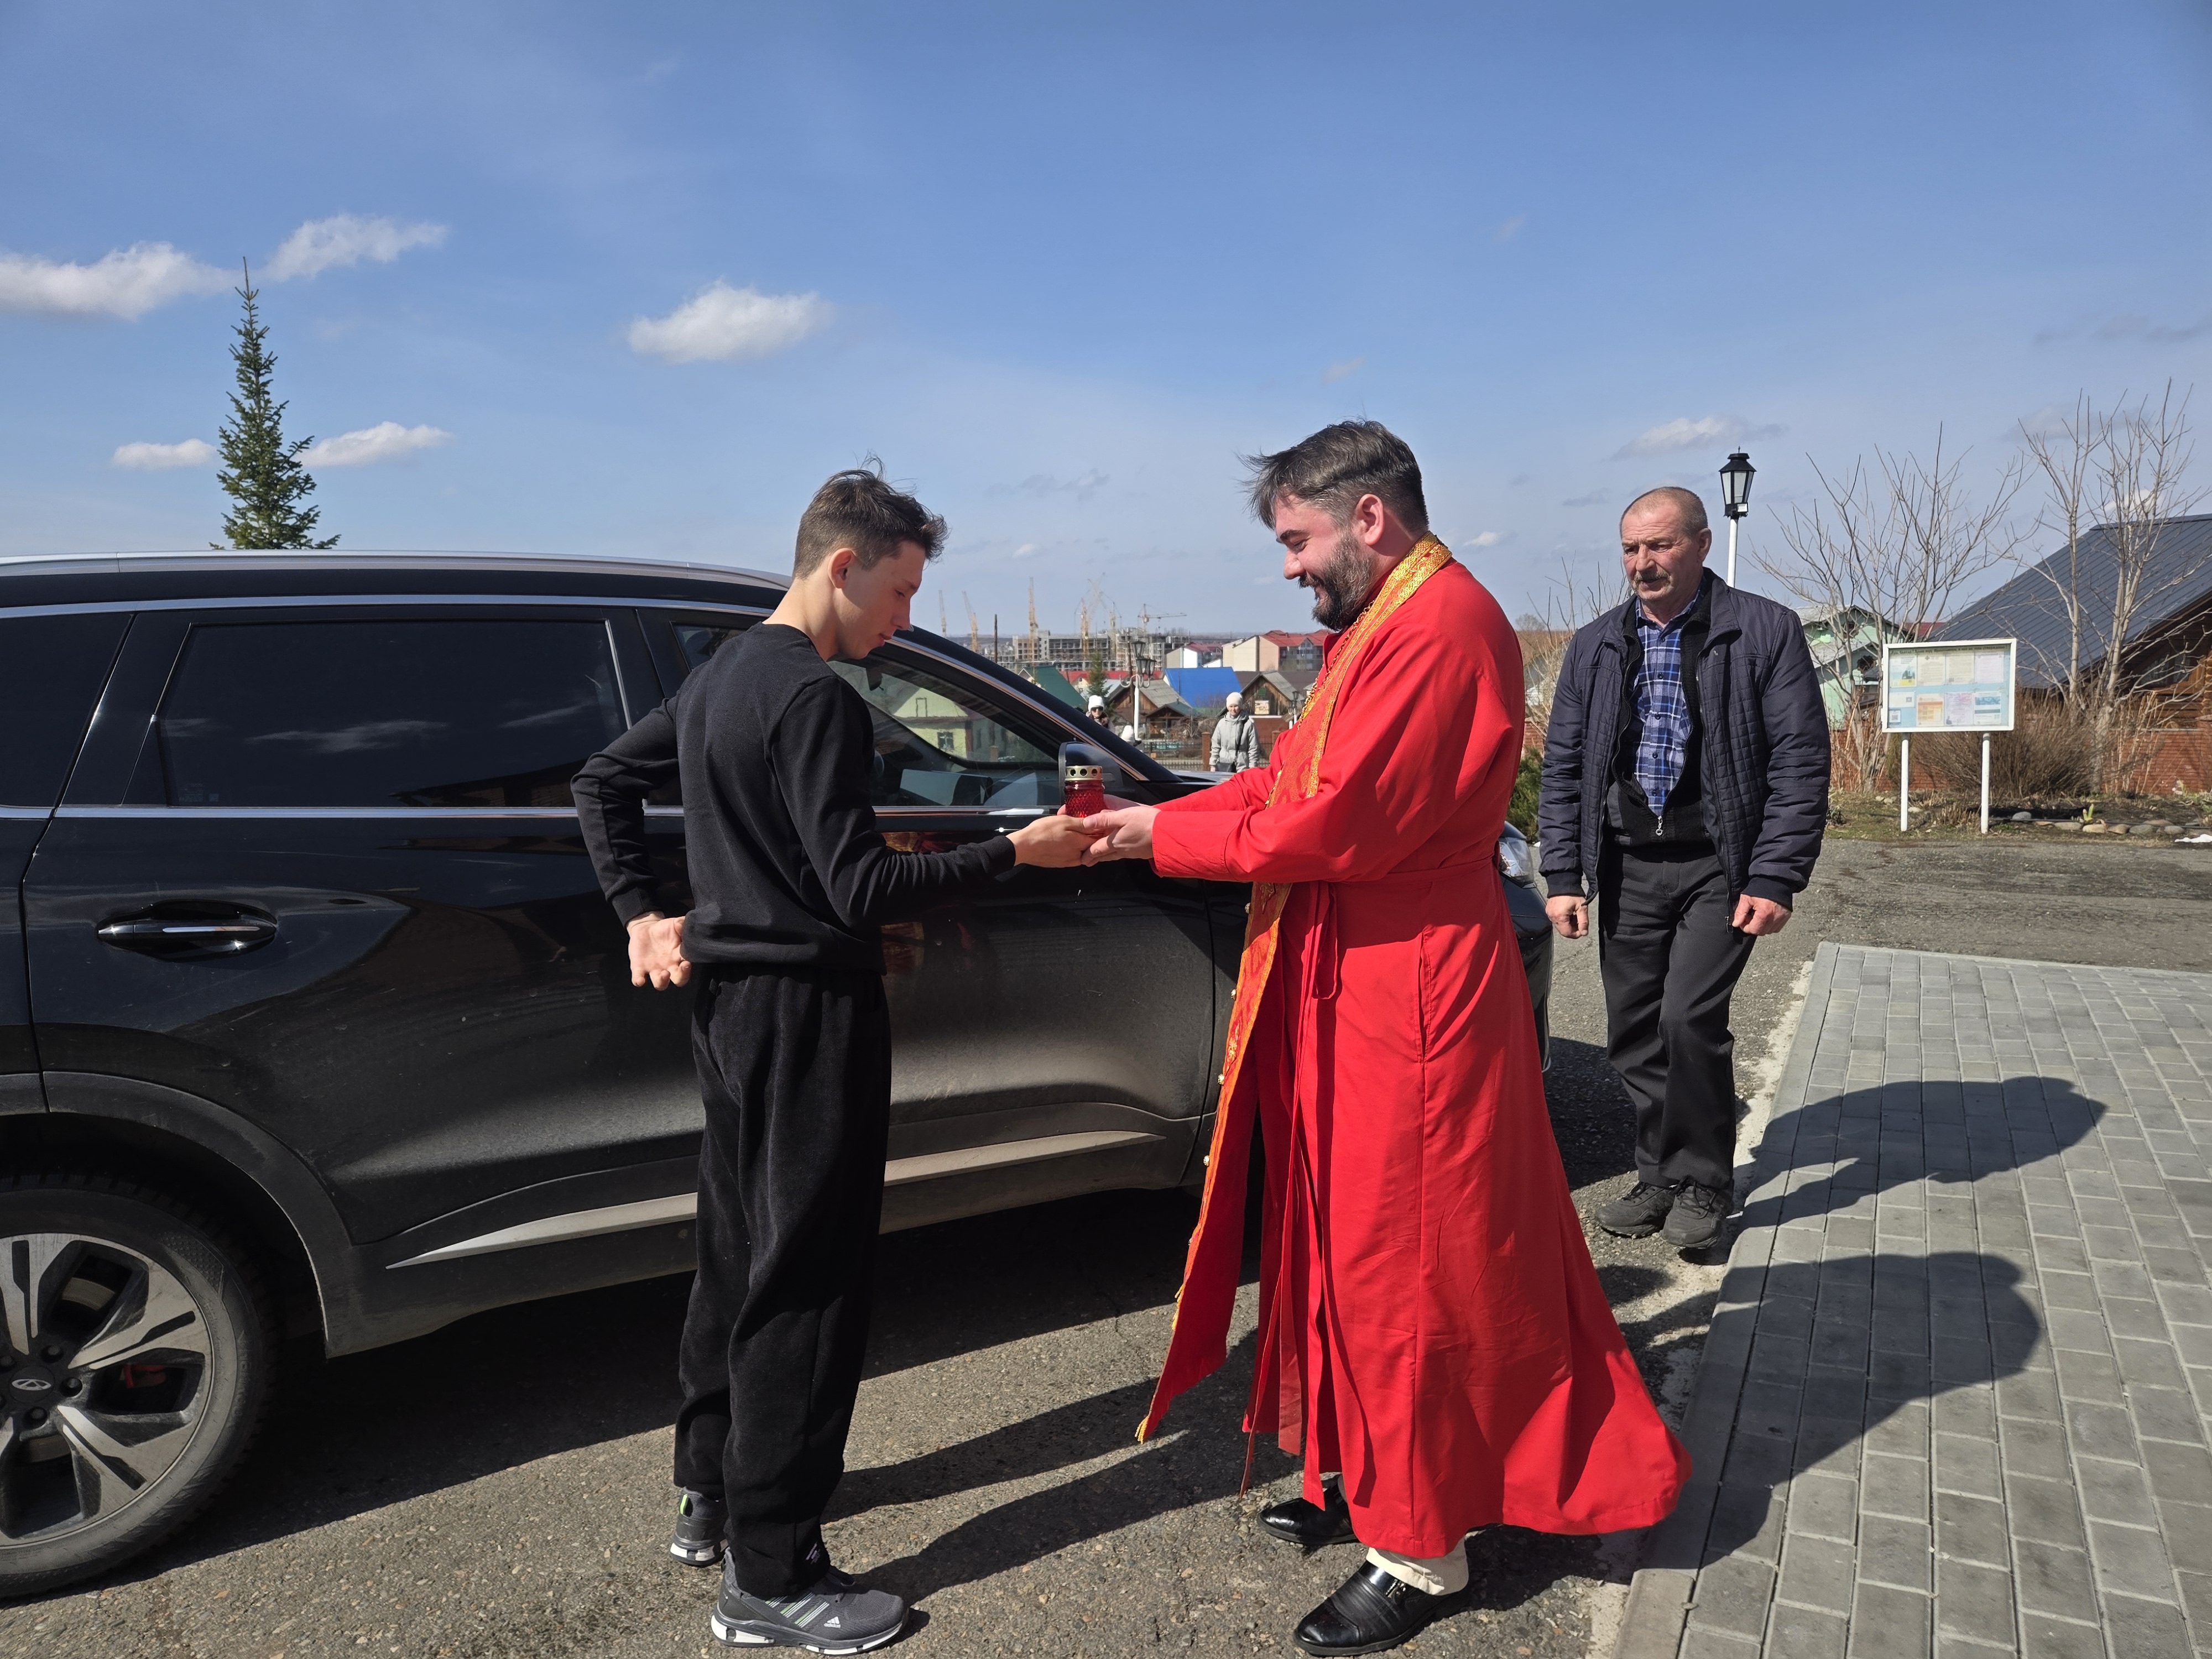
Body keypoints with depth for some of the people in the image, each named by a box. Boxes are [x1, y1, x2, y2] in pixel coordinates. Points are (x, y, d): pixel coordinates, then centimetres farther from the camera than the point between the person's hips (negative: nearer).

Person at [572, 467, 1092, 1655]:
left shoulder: (721, 676, 12)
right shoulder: (814, 697, -19)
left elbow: (602, 784, 20)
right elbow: (861, 890, -23)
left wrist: (642, 913, 14)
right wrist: (1017, 852, -19)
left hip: (727, 1002, 10)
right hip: (805, 1009, -10)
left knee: (737, 1249, 20)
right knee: (805, 1282, 0)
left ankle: (708, 1496, 35)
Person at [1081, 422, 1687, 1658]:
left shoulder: (1440, 627, -19)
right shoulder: (1386, 627, 15)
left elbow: (1339, 824, -23)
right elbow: (1291, 780, 13)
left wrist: (1167, 839, -13)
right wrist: (1151, 822, 2)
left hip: (1408, 1002, -10)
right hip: (1353, 988, 10)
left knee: (1405, 1261, 2)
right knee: (1353, 1241, 18)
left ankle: (1425, 1553, 19)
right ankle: (1371, 1474, 36)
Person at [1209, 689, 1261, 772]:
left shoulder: (1248, 724, -3)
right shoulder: (1222, 723, 8)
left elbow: (1253, 748, -2)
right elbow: (1216, 745, 12)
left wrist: (1252, 768, -6)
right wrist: (1213, 765, 9)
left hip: (1242, 766, -3)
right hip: (1224, 765, 3)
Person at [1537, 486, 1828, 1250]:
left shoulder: (1765, 630, -3)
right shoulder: (1594, 646, 8)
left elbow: (1800, 763, -6)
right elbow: (1562, 768, 8)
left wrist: (1775, 879, -12)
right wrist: (1564, 876, 1)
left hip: (1720, 867, -4)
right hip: (1628, 867, 4)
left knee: (1690, 1018, -14)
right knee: (1634, 1036, 7)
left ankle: (1703, 1183, 8)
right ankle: (1661, 1174, 25)